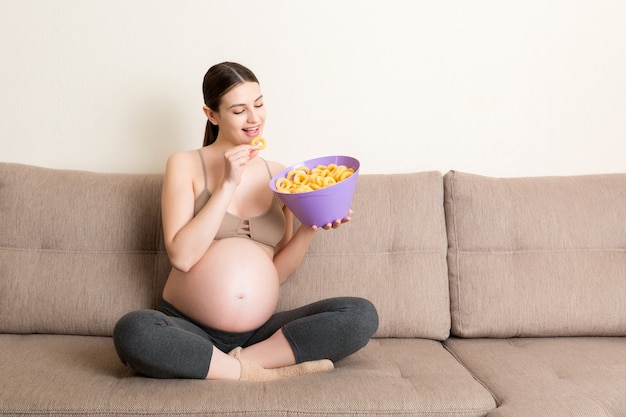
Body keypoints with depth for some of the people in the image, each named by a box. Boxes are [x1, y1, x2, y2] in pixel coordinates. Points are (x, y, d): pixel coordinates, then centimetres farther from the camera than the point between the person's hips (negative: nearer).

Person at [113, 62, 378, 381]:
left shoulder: (278, 175, 10)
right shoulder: (185, 165, 1)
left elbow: (279, 271, 8)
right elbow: (181, 256, -12)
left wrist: (310, 228, -9)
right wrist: (228, 184, -14)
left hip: (260, 333, 3)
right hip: (190, 329, -2)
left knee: (362, 315, -17)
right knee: (132, 332, -35)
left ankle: (243, 362, -18)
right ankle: (260, 372, -19)